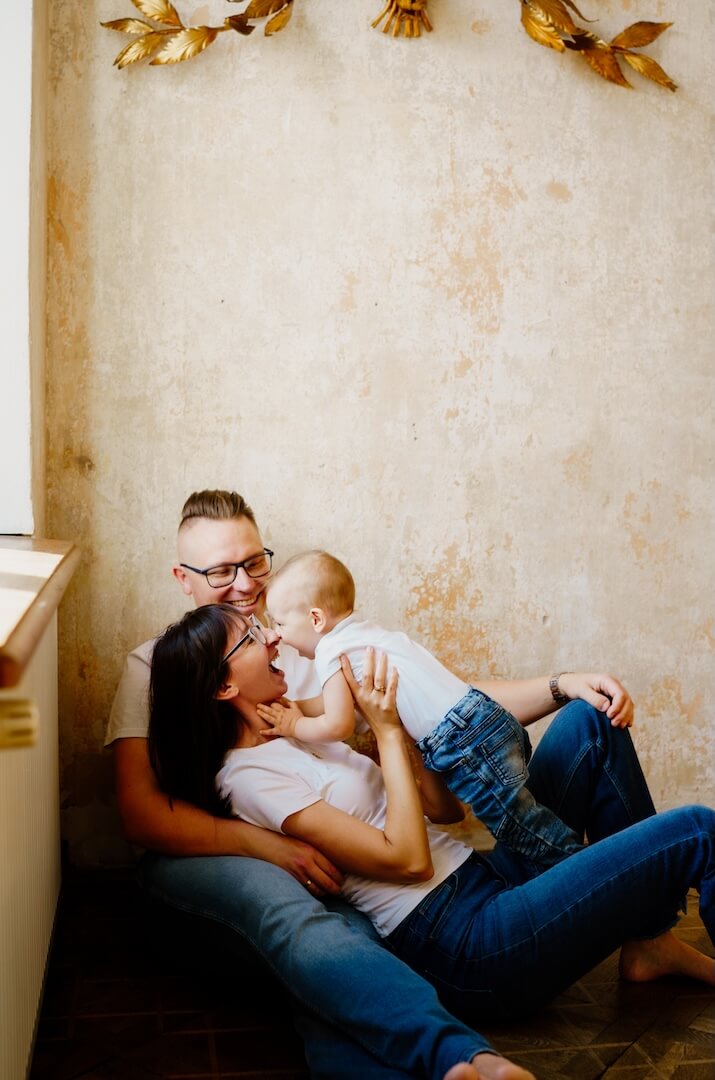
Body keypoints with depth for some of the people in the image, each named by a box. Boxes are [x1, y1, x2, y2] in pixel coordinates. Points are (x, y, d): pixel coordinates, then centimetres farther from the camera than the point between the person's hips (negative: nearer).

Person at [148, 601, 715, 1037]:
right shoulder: (251, 778, -13)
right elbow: (407, 859, -18)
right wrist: (387, 730, -12)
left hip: (486, 878, 10)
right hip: (463, 941, -9)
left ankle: (647, 937, 9)